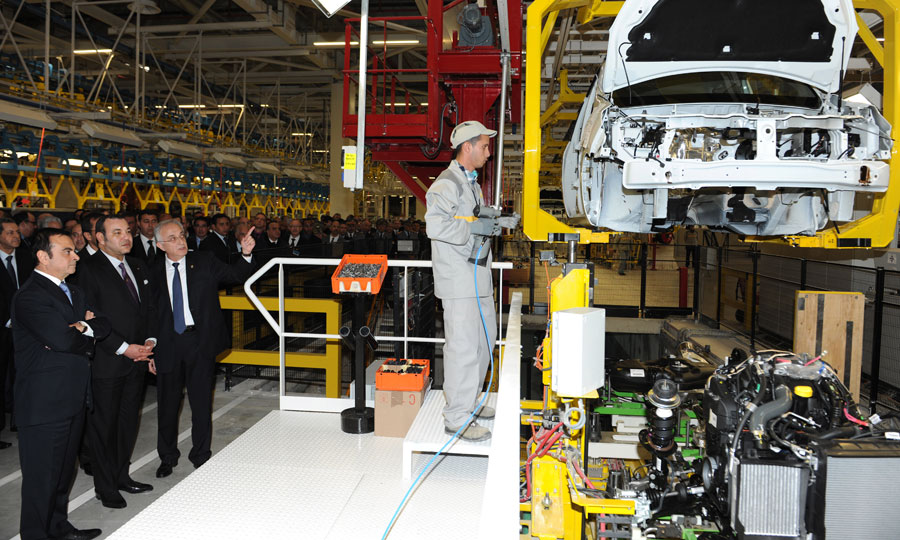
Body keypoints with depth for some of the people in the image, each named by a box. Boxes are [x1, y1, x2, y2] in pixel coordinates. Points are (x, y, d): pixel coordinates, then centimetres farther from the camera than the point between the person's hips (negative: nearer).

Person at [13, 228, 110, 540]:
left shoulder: (73, 291, 14)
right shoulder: (29, 296, -16)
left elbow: (104, 325, 7)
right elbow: (63, 340, -28)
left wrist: (84, 327, -14)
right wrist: (87, 331, -8)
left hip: (73, 398, 9)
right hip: (45, 403, -9)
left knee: (63, 471, 21)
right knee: (42, 477, 3)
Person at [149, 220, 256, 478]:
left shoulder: (204, 262, 0)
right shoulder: (155, 273, 2)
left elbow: (235, 275, -9)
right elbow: (152, 311, 7)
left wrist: (246, 254, -28)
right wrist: (151, 346, 2)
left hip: (200, 341, -1)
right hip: (168, 343, 1)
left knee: (201, 401, 9)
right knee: (168, 403, 13)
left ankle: (200, 456, 27)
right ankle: (168, 456, 34)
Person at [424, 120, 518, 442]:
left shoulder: (472, 182, 19)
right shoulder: (447, 183, -13)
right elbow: (435, 224, -25)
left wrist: (499, 222, 13)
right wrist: (474, 227, -24)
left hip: (478, 276, 11)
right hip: (458, 280, -10)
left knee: (484, 340, 18)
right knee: (463, 347, -7)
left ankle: (470, 401, 33)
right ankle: (457, 418, 3)